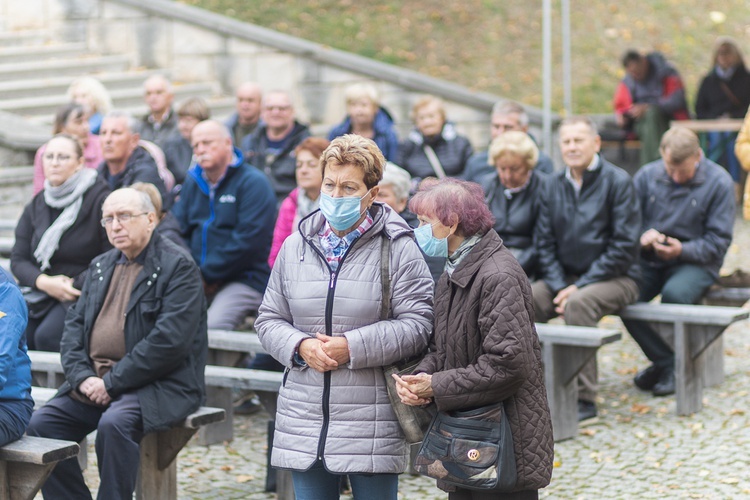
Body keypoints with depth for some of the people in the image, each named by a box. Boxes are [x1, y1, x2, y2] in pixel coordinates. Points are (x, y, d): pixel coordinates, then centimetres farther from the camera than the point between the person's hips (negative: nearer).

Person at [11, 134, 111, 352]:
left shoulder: (99, 199, -6)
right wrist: (44, 282, -11)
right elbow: (18, 259, 9)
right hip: (42, 295, 5)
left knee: (47, 336, -28)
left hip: (86, 295, -5)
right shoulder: (36, 205, 13)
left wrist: (76, 285, -14)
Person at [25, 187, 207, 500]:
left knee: (114, 423, -34)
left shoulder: (178, 266, -7)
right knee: (41, 424, -12)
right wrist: (82, 376, -5)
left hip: (159, 386, -7)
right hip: (94, 382, 7)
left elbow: (169, 339, -17)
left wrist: (112, 382, -16)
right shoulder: (101, 266, 18)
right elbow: (74, 325, 14)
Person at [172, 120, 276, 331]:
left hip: (244, 280, -6)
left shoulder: (253, 183, -4)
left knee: (210, 328, -30)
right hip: (196, 281, 6)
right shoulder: (193, 182, 18)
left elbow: (247, 242, -13)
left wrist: (206, 274, -11)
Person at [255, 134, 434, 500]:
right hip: (305, 422, 4)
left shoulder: (397, 249, -5)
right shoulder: (295, 246, 9)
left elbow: (417, 326, -11)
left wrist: (351, 347, -17)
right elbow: (269, 320, 12)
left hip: (372, 426, -4)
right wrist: (301, 346, -8)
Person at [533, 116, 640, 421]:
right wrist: (559, 286, -9)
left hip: (616, 278, -5)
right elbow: (545, 243, 8)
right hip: (566, 277, 5)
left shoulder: (617, 181, -7)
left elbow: (624, 247, -12)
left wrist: (580, 286, -16)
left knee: (578, 303, -35)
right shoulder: (554, 185, 9)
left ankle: (584, 398, -28)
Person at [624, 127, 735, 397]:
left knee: (674, 294, -35)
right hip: (650, 260, 3)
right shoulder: (646, 176, 4)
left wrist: (681, 250, -22)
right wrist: (641, 237, -18)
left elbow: (718, 241, -6)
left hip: (695, 261, -3)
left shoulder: (719, 183, -5)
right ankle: (665, 361, -9)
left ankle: (669, 365, -11)